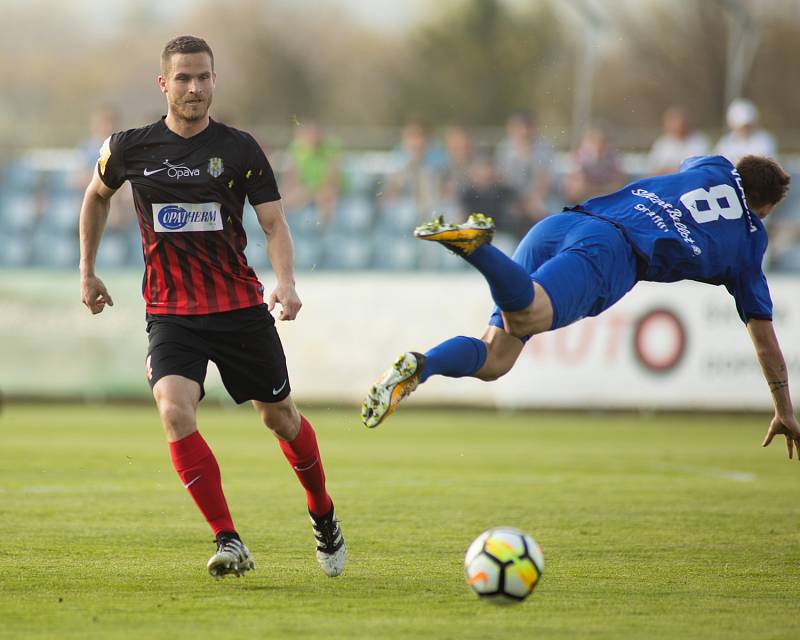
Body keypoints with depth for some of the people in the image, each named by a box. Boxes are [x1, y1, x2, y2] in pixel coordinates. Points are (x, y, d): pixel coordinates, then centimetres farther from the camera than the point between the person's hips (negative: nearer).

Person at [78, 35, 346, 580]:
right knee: (175, 411, -24)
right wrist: (87, 271, 21)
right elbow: (98, 195, 20)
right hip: (170, 311, 0)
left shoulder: (240, 149, -4)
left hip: (240, 306, 0)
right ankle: (229, 542, -19)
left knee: (280, 417, 9)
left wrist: (286, 282, -22)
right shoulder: (131, 148, 0)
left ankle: (323, 517, 37)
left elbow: (274, 223, -4)